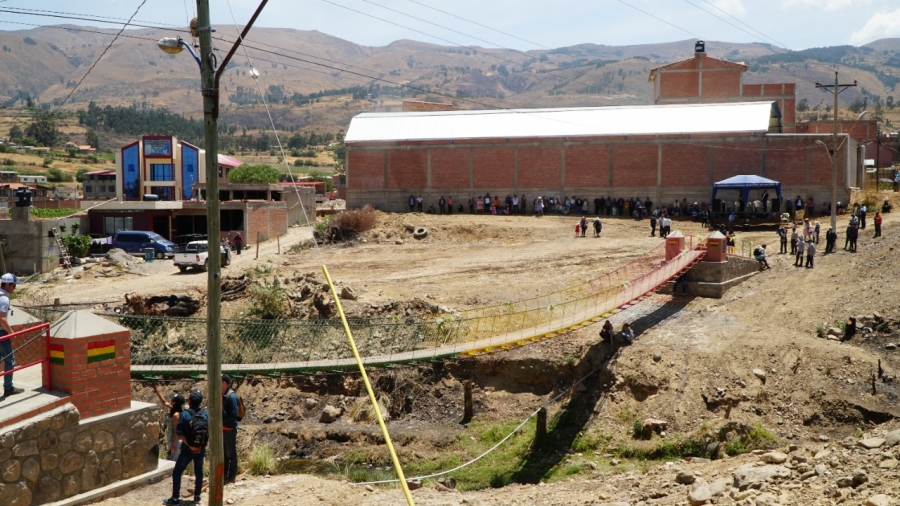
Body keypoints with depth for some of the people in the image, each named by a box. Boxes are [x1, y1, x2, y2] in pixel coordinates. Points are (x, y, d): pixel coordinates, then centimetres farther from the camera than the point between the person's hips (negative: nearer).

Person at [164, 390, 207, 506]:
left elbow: (179, 433, -15)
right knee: (199, 472, 16)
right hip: (201, 449, 3)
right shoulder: (205, 414, -4)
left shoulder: (185, 414, -12)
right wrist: (201, 444, 1)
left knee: (177, 472, 7)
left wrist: (189, 445, -10)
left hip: (187, 449, -3)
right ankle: (197, 496, 22)